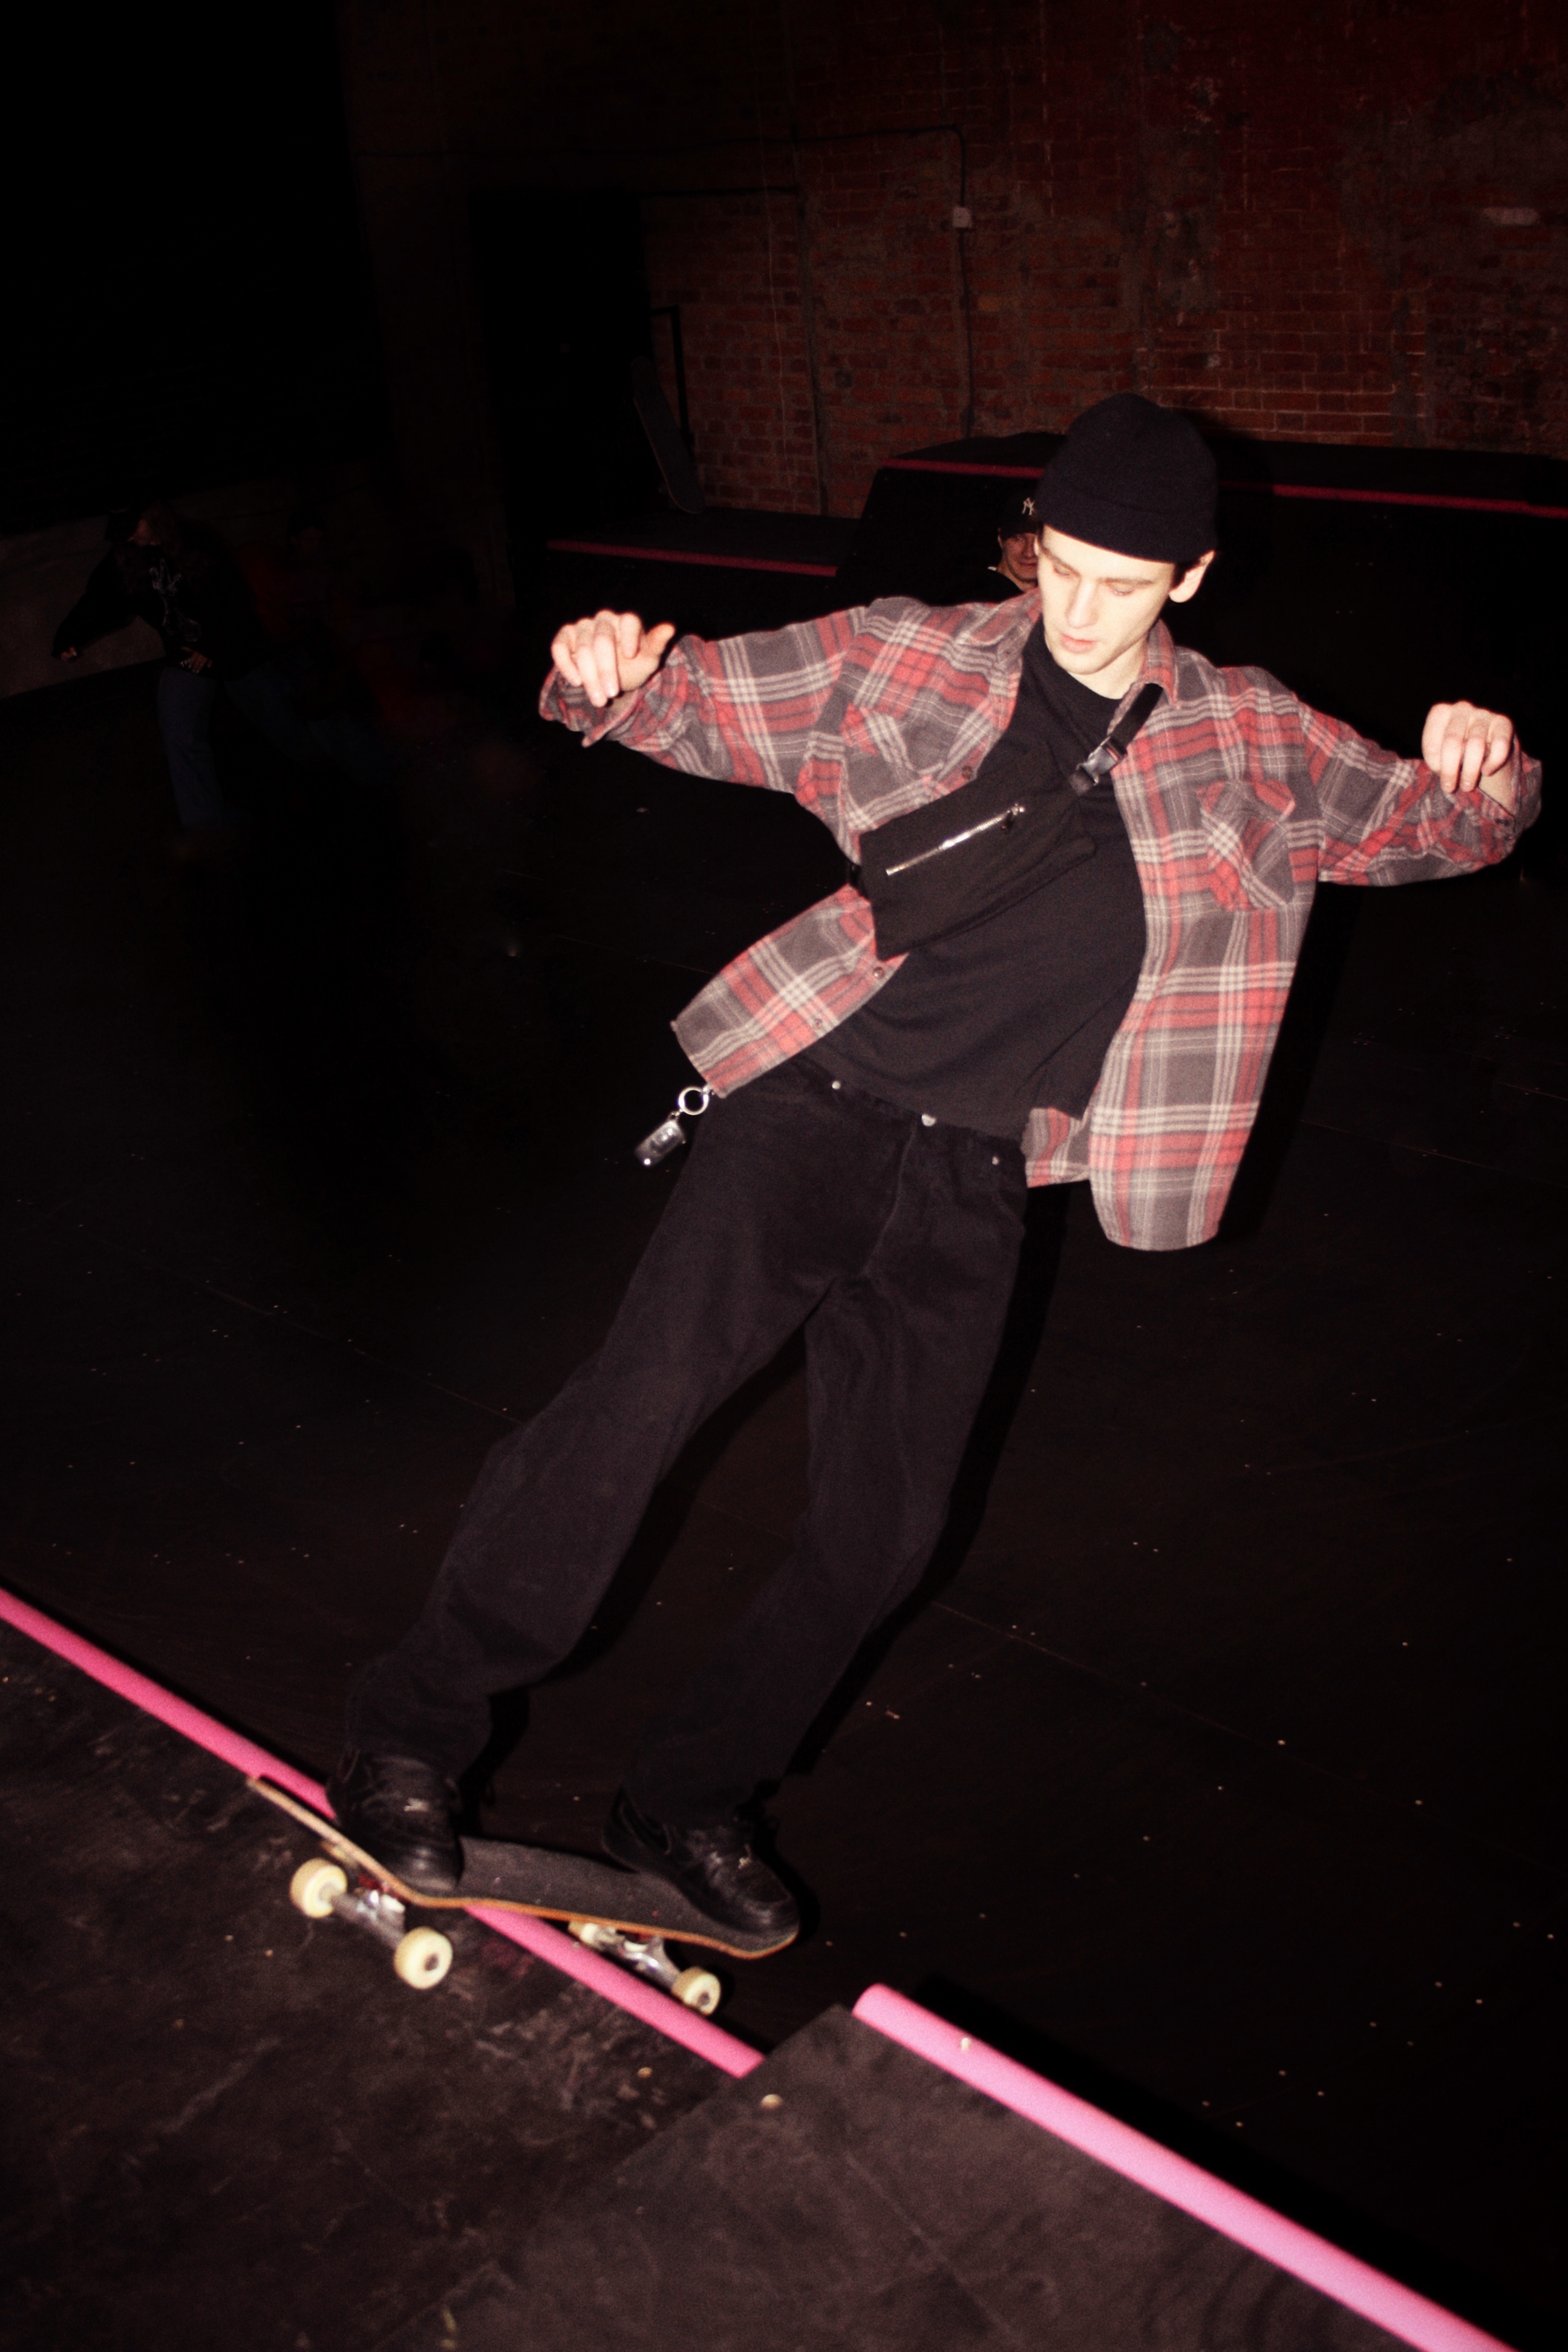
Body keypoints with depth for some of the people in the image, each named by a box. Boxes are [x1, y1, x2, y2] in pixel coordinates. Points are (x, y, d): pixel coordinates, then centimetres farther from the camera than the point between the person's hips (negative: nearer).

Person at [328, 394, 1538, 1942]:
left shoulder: (1248, 746, 9)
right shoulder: (900, 662, 2)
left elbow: (1422, 826, 13)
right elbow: (690, 698, 7)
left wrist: (1482, 778, -11)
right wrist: (604, 678, -17)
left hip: (974, 1176, 3)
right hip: (821, 1100, -3)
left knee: (881, 1535, 4)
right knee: (652, 1389, -25)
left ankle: (688, 1803, 26)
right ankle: (414, 1729, -7)